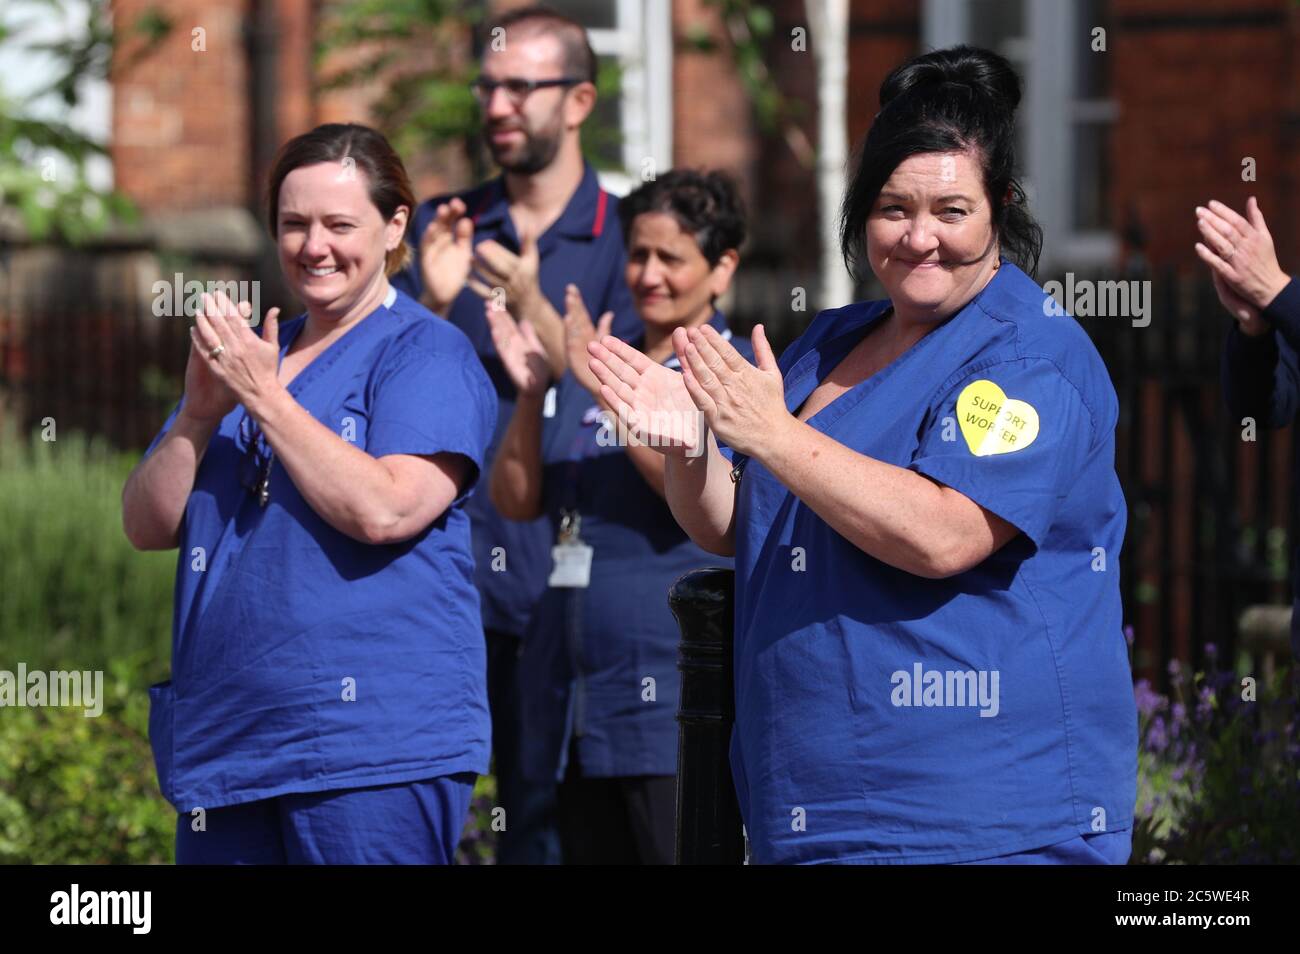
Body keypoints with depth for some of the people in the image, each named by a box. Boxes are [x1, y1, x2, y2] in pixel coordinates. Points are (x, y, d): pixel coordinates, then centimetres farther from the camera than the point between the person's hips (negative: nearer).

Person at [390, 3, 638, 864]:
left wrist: (530, 306, -17)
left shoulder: (622, 237, 3)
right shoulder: (443, 227, 12)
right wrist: (432, 301, -12)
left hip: (553, 580, -2)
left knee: (545, 817, 0)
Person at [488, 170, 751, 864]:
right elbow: (517, 501, 8)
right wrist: (530, 392, -7)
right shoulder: (588, 370, 16)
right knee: (589, 851, 9)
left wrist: (606, 387, -25)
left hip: (673, 698, -6)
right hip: (578, 694, 7)